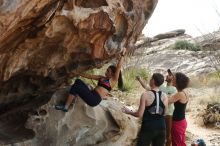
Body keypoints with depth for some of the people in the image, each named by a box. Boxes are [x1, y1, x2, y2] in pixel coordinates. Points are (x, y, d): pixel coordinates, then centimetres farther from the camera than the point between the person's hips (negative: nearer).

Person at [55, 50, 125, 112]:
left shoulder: (113, 80, 0)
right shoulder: (102, 78, 22)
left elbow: (118, 68, -9)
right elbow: (90, 76, 25)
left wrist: (122, 56, -12)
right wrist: (79, 74, 23)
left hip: (95, 99, -8)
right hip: (92, 95, 8)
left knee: (75, 87, -16)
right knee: (78, 81, 2)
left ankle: (65, 107, -9)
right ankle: (70, 101, -7)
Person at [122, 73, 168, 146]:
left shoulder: (146, 94, -12)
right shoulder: (165, 96, 2)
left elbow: (140, 114, -12)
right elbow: (163, 113, 12)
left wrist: (128, 112, 6)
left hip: (148, 128, -4)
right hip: (161, 128, 4)